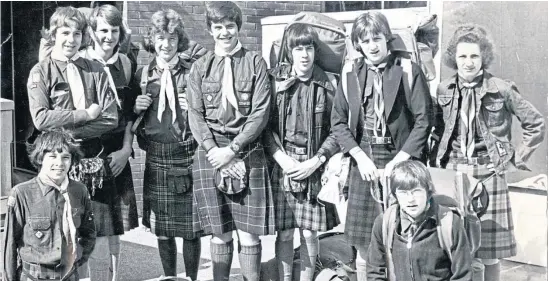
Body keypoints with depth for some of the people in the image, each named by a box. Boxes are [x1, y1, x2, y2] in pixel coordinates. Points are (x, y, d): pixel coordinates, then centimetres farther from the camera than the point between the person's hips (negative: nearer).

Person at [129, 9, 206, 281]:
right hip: (156, 159, 2)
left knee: (190, 228, 3)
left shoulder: (192, 72, -1)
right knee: (161, 229, 9)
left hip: (187, 157, -2)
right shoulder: (142, 76, 7)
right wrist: (136, 108, -4)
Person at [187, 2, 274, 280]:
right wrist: (213, 149, -11)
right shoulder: (200, 67, 9)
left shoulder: (255, 62, 3)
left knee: (249, 232, -1)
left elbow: (261, 112, -5)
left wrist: (232, 149, -12)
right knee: (219, 232, 5)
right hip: (210, 153, 1)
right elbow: (195, 114, 4)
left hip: (248, 153, -1)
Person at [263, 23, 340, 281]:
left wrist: (315, 161, -10)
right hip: (283, 163, 0)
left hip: (314, 166, 0)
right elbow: (266, 125, -2)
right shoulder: (276, 80, -1)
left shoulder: (326, 85, -1)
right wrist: (282, 158, -12)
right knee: (284, 234, 5)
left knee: (309, 234, 6)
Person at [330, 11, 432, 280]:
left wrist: (397, 162, -12)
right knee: (364, 249, 7)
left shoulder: (409, 71, -3)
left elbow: (423, 120, -6)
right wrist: (360, 157, -7)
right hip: (364, 160, 3)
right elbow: (338, 121, 6)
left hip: (400, 160, -2)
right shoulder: (350, 74, 6)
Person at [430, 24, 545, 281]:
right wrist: (436, 160, 8)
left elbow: (536, 125, 2)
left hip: (488, 175, -2)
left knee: (488, 252, 1)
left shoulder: (501, 90, -6)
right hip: (452, 174, 3)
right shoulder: (444, 91, 4)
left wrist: (517, 159, 1)